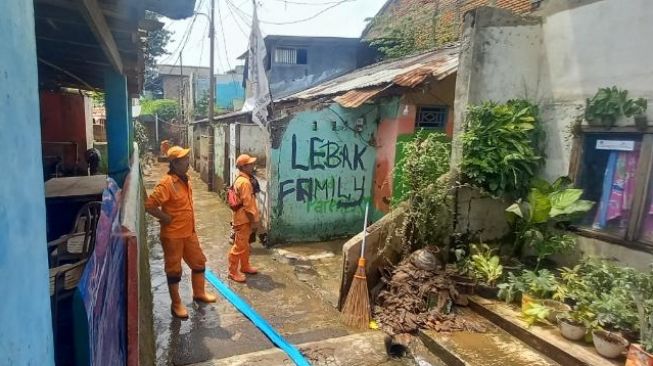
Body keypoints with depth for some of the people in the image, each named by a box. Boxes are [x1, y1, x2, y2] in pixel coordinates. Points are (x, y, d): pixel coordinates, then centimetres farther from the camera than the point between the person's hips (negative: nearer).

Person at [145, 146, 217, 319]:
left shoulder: (184, 179, 5)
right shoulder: (166, 184, -21)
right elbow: (149, 205, -25)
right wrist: (166, 218, -17)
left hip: (189, 232, 8)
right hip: (173, 235, -8)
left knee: (199, 262, 18)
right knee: (174, 270, 7)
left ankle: (199, 293, 38)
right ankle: (176, 304, 23)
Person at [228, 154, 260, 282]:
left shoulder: (243, 179, 11)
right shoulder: (244, 182, -22)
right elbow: (247, 204, -23)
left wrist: (253, 219, 20)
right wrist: (254, 221, -17)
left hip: (245, 218, 10)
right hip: (243, 219, -10)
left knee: (245, 245, 20)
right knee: (239, 246, -1)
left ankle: (245, 266, 33)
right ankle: (233, 272, 8)